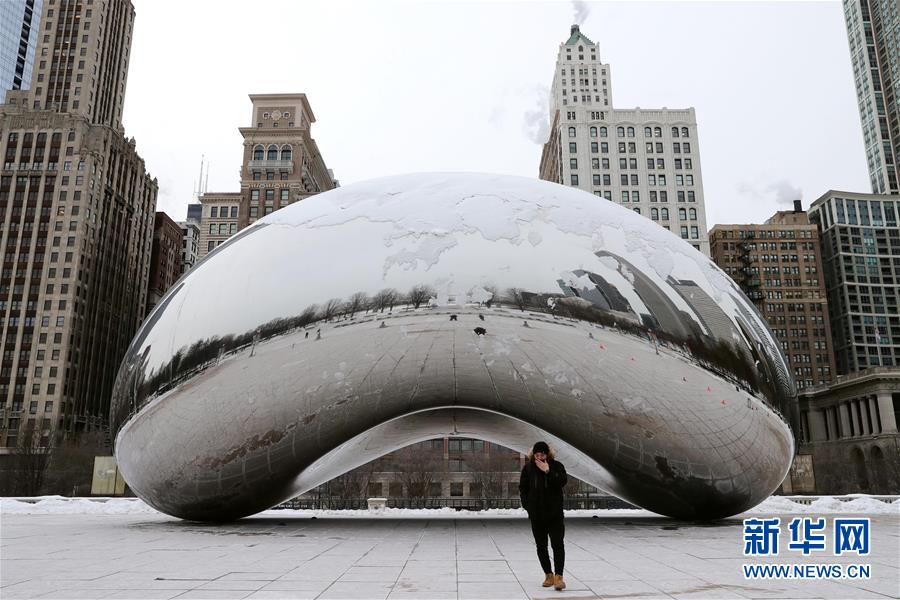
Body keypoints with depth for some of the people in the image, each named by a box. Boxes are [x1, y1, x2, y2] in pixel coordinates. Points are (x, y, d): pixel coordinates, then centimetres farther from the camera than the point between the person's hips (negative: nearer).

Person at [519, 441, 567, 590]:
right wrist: (527, 505, -1)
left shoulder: (557, 466, -2)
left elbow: (562, 482, -16)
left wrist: (547, 471, -23)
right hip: (536, 514, 3)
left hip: (555, 513, -2)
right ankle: (548, 575, 19)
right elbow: (522, 488, 8)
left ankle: (558, 577, -9)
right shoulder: (528, 468, 3)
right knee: (541, 546, 8)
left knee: (557, 544, -8)